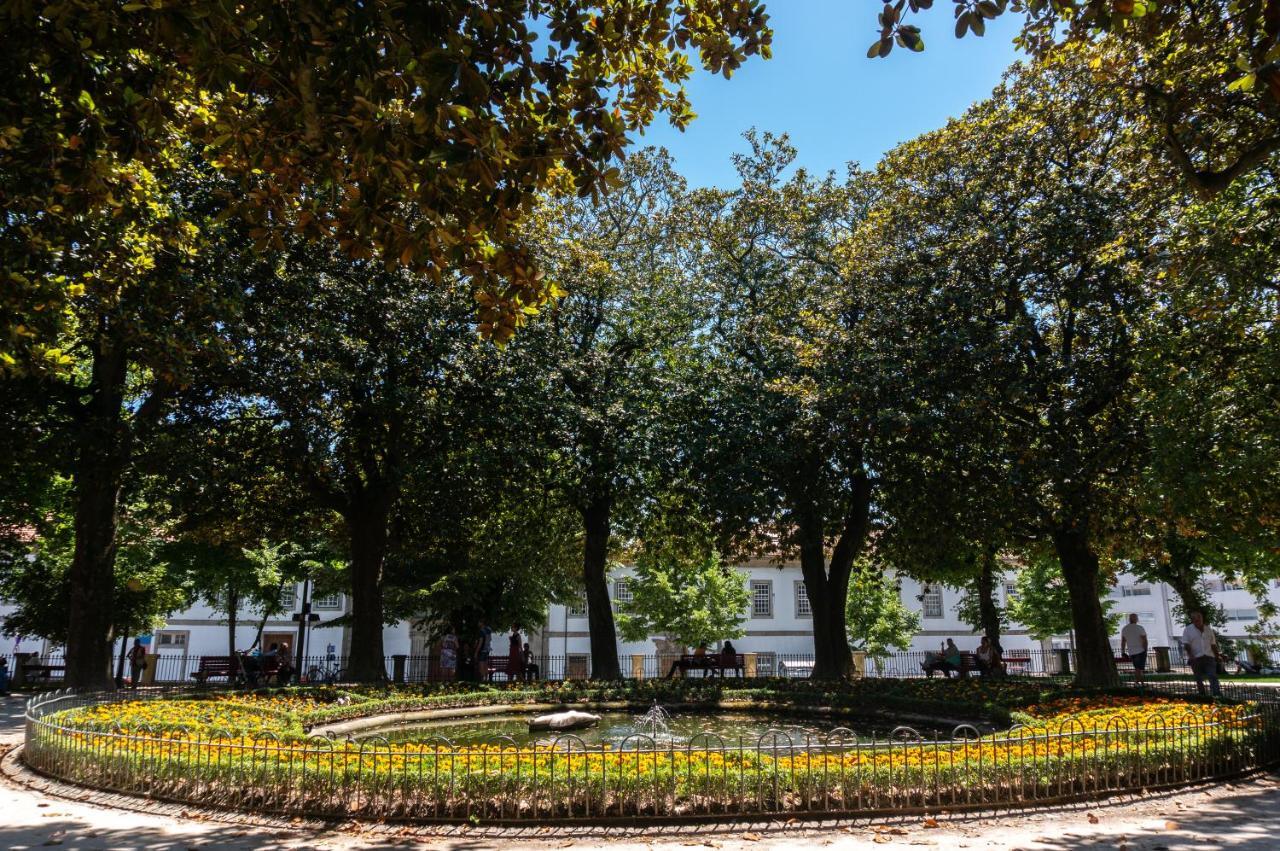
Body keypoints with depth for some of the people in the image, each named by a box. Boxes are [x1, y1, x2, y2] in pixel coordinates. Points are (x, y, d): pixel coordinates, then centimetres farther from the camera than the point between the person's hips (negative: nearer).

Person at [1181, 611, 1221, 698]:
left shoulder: (1208, 629, 12)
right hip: (1196, 658, -1)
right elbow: (1186, 644, -4)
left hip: (1209, 657, 1)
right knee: (1199, 680, 3)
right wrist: (1190, 655, -18)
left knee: (1213, 677, -12)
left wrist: (1217, 657, 13)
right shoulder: (1188, 630, 3)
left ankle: (1218, 695, -20)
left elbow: (1213, 645, 17)